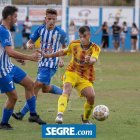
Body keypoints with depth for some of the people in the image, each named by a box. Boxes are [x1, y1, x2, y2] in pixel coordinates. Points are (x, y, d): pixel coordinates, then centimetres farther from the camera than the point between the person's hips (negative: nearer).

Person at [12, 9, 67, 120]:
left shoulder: (60, 33, -9)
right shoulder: (40, 29, 0)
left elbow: (64, 47, 9)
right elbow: (30, 42, 5)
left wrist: (62, 59, -2)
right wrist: (30, 45, -18)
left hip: (52, 64, -6)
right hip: (42, 62, 6)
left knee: (37, 85, -14)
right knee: (45, 88, 17)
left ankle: (22, 113, -14)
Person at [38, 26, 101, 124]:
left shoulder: (95, 48, -9)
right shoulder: (74, 44, 0)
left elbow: (94, 59, -32)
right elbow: (63, 52, 20)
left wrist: (89, 60, -56)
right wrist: (48, 56, 19)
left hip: (85, 78, -1)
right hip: (72, 73, 1)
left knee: (91, 96, -20)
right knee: (67, 91, -28)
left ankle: (85, 119, 9)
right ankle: (60, 114, -49)